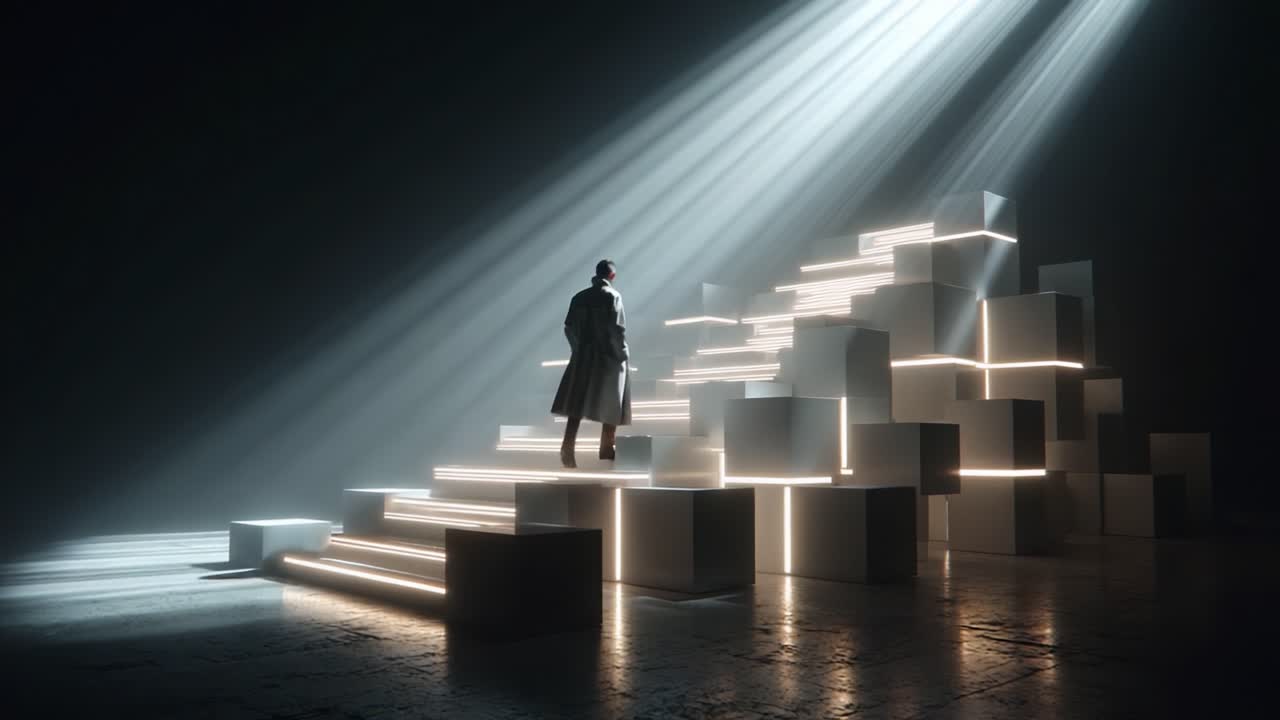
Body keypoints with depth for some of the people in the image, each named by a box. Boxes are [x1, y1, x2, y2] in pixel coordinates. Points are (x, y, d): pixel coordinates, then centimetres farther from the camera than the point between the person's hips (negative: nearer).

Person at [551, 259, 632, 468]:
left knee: (576, 406, 4)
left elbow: (569, 327, 6)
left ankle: (567, 450, -7)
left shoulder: (579, 297, 8)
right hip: (608, 357, -5)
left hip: (583, 356, 5)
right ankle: (606, 451, 10)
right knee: (611, 407, 6)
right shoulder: (613, 295, -8)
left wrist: (577, 349, 16)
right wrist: (623, 353, -5)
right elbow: (617, 328, -15)